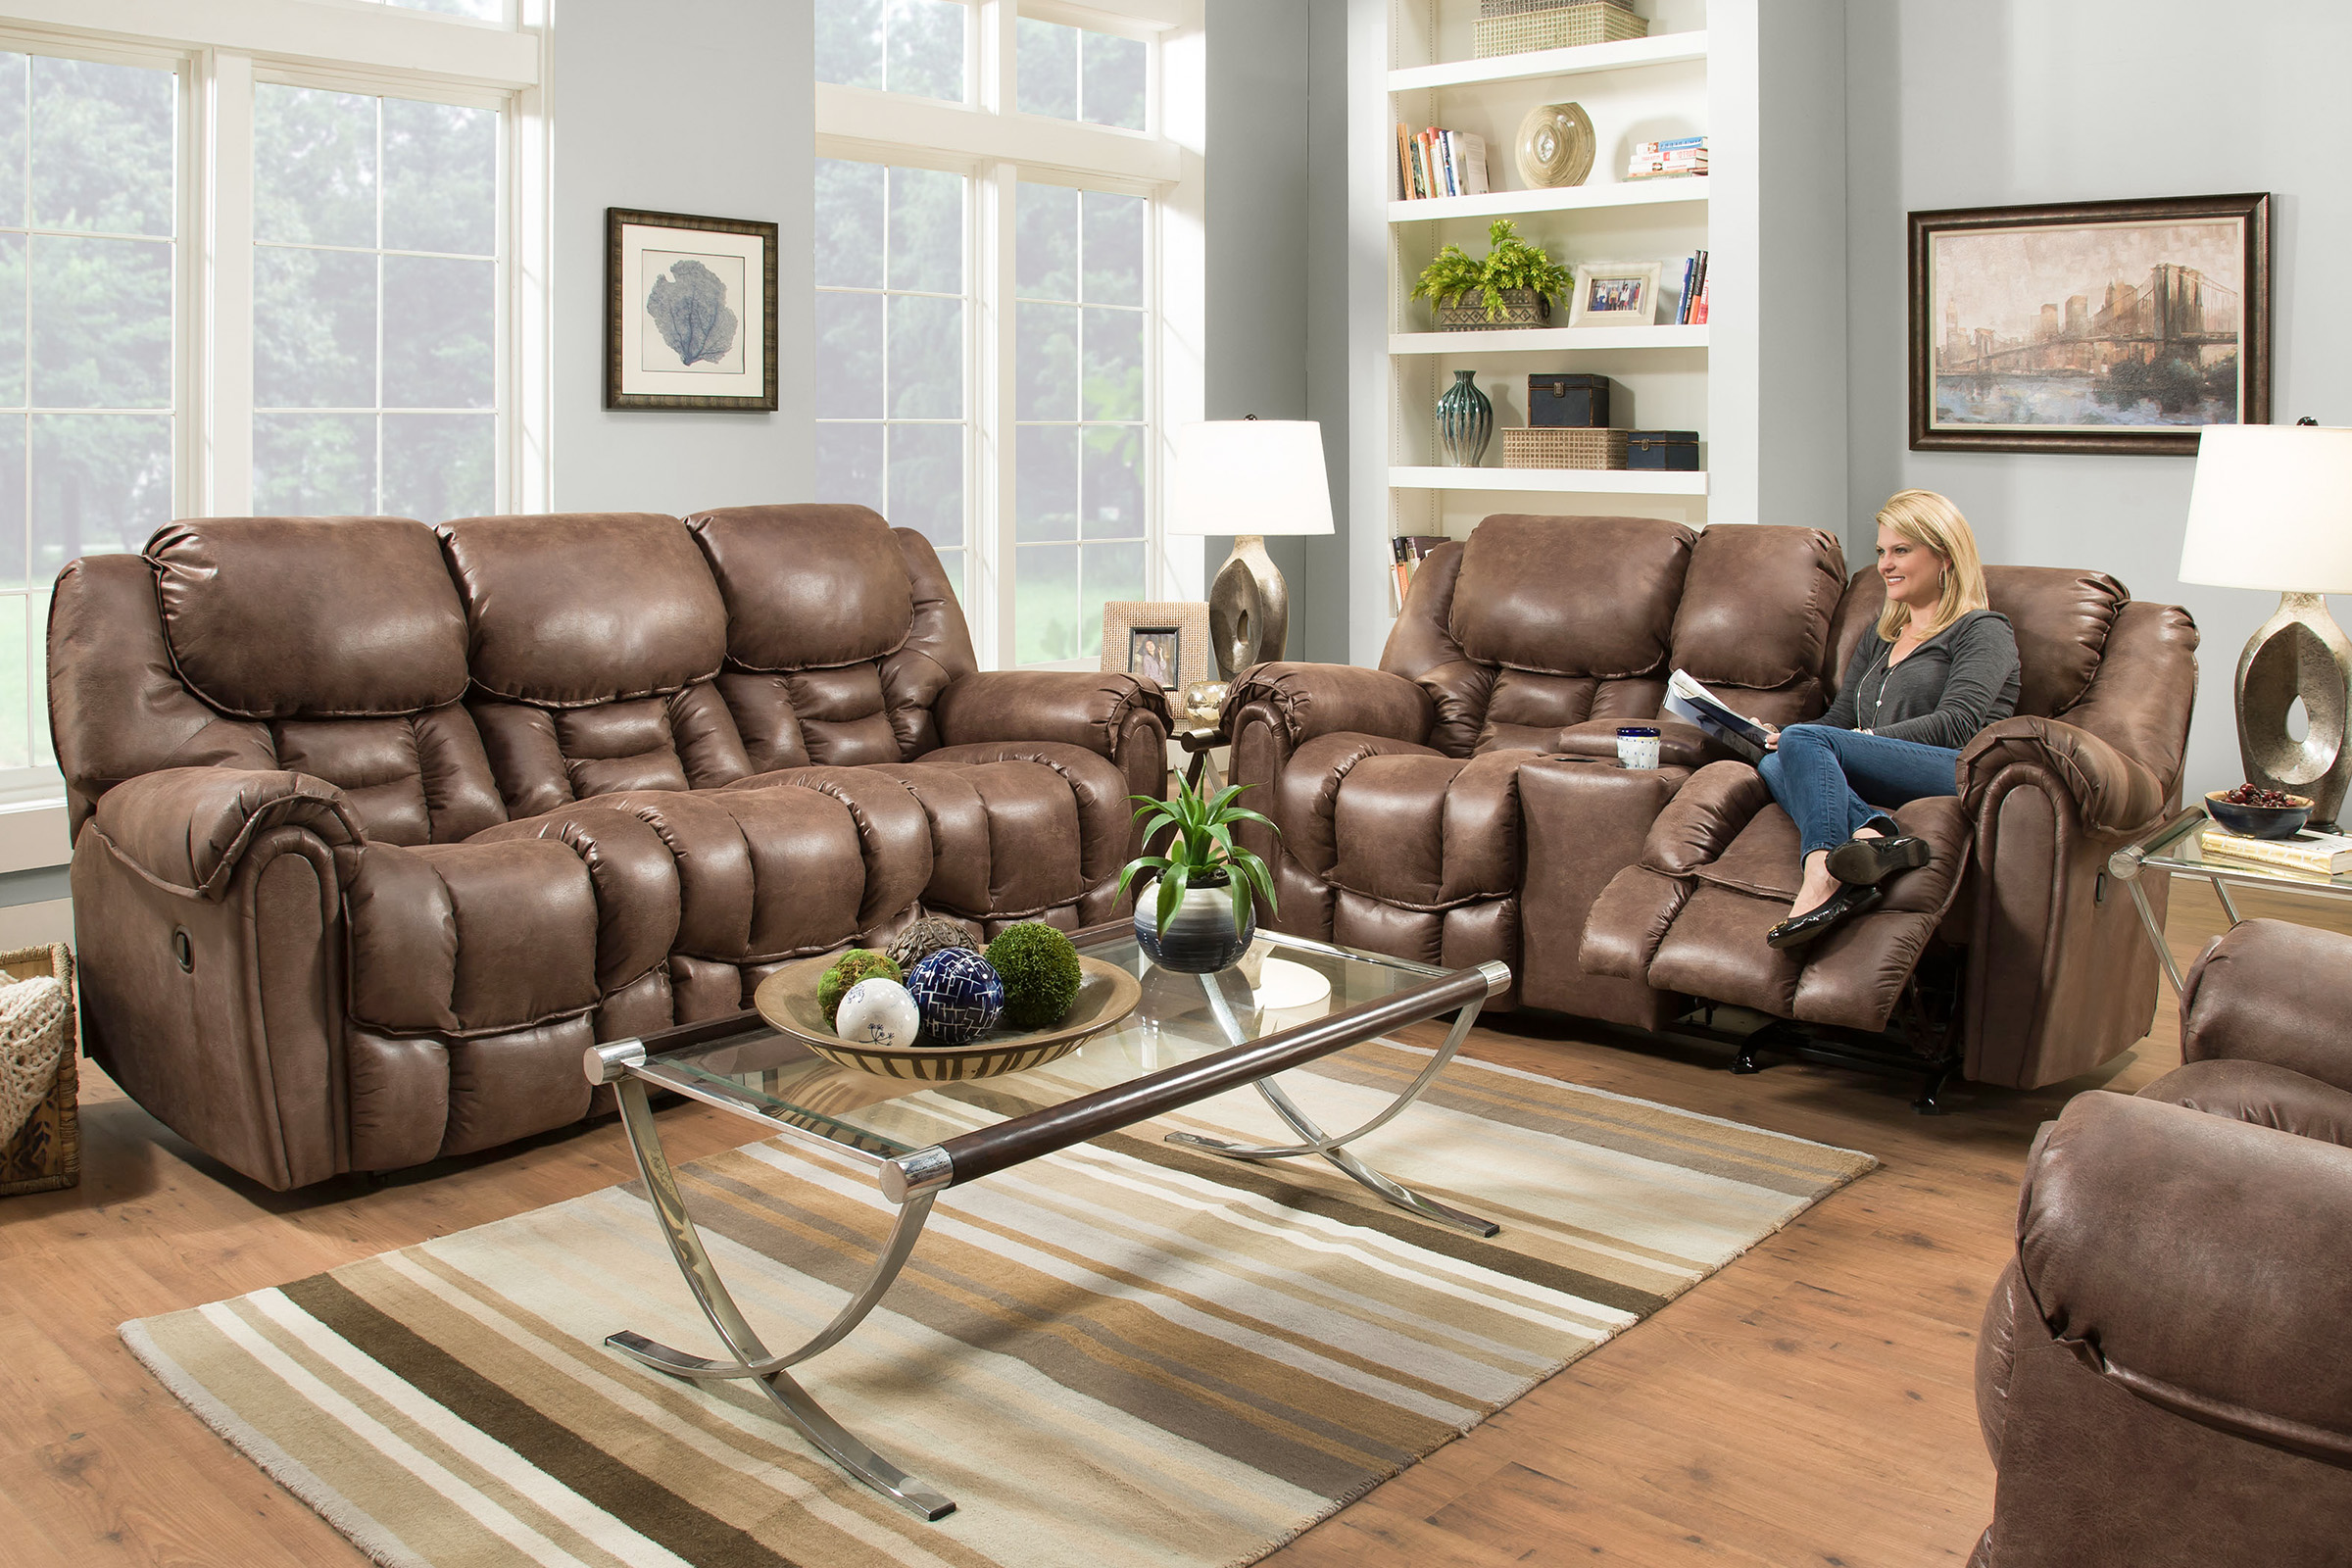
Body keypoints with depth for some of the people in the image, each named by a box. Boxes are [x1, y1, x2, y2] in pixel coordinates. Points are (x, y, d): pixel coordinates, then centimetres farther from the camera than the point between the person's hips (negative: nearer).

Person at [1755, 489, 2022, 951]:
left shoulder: (1984, 631, 11)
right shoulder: (1879, 640, 33)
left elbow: (1956, 725, -5)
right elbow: (1839, 720, 26)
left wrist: (1866, 739, -12)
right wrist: (1776, 737, 6)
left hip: (1964, 775, -6)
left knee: (1806, 741, -27)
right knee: (1774, 763, -22)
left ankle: (1823, 879, -52)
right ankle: (1871, 835, -49)